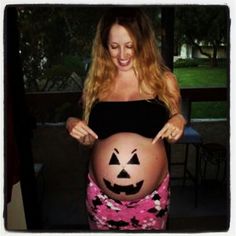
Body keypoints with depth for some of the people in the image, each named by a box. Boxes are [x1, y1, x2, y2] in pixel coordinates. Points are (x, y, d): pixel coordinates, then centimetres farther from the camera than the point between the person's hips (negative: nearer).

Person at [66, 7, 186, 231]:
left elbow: (175, 132, 7)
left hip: (151, 196, 0)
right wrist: (72, 124, -11)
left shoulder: (164, 80, -5)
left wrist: (179, 121, -13)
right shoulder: (97, 81, -3)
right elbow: (90, 140, 7)